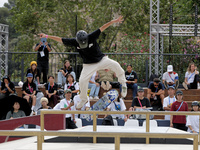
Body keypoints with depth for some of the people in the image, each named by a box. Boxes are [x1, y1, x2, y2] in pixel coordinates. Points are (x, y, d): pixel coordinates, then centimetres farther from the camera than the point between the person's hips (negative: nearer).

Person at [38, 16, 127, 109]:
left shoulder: (91, 37, -19)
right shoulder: (74, 42, -14)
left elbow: (102, 28, -22)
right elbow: (60, 40, -9)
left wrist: (114, 21, -29)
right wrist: (47, 36, -10)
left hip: (101, 59, -2)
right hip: (89, 65, 2)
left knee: (115, 65, -24)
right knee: (82, 81, -9)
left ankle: (123, 83, -1)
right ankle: (83, 99, 16)